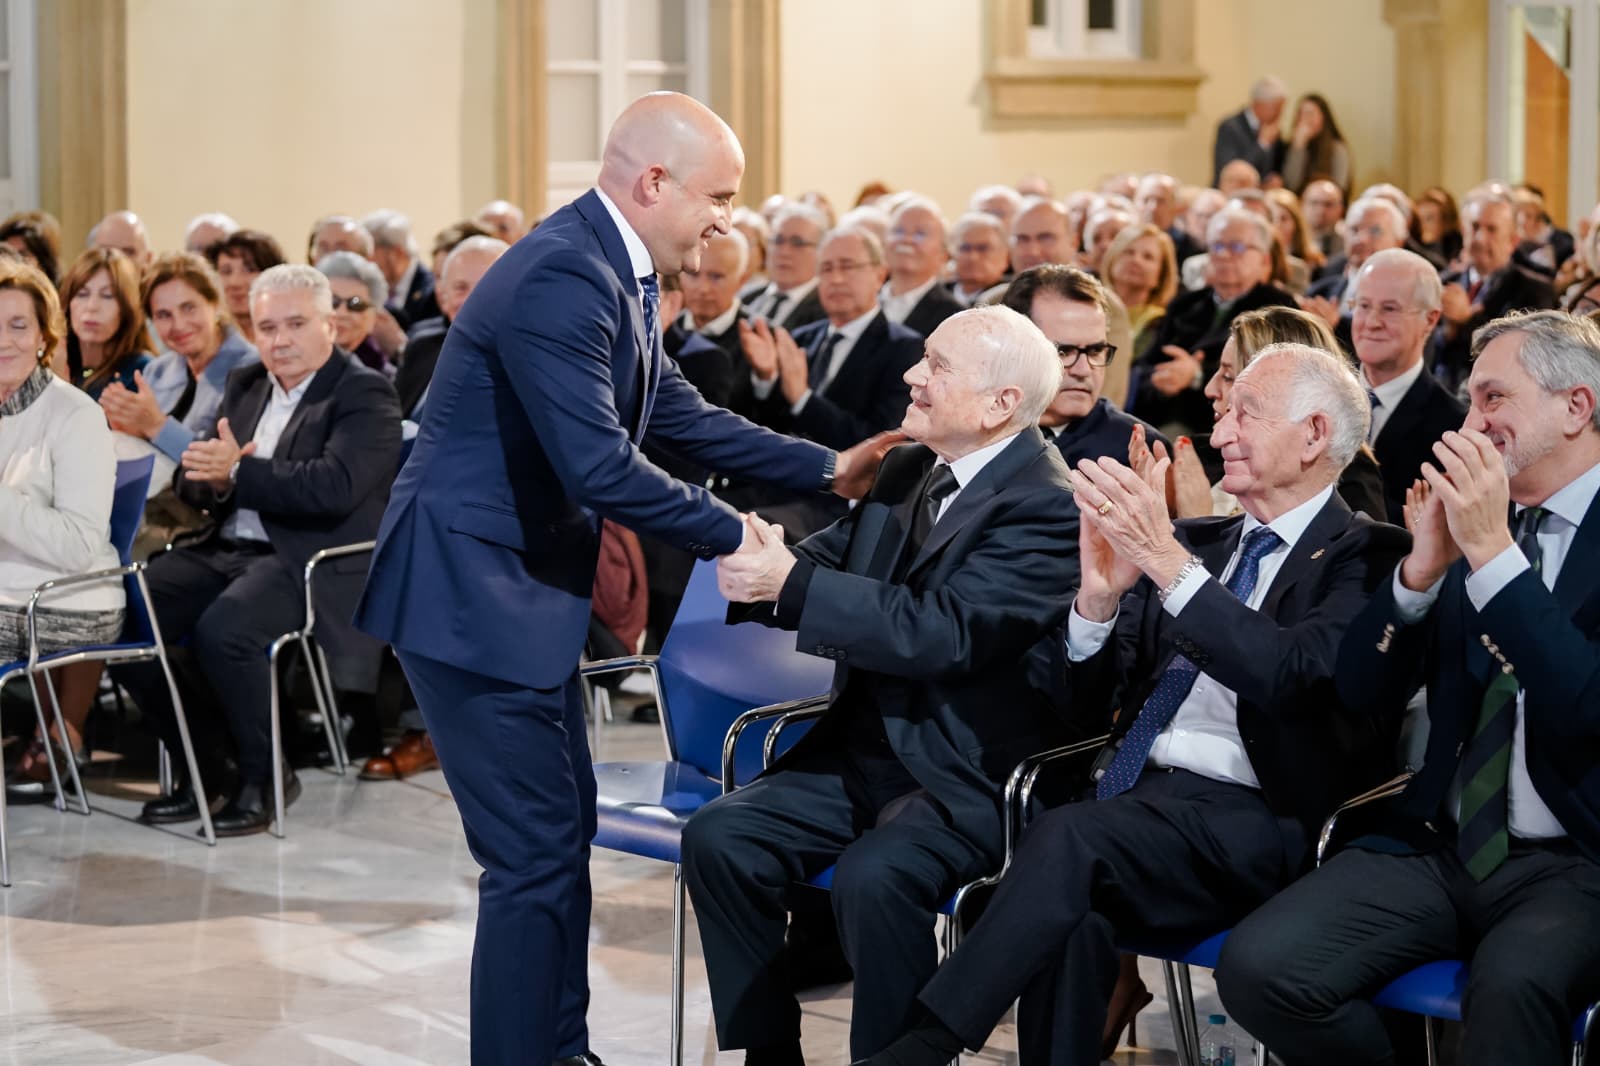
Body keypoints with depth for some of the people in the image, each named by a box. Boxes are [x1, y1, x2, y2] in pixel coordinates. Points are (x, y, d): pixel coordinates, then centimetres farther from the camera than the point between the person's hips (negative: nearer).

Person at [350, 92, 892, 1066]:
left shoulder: (620, 272, 7)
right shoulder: (561, 278, -24)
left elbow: (678, 415, 16)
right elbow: (600, 468, -28)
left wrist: (827, 467, 10)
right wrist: (735, 537, -18)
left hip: (526, 584, 11)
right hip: (470, 590, -11)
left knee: (567, 829, 17)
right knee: (536, 850, -7)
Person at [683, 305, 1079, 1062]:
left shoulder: (1046, 506, -16)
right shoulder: (907, 471, 10)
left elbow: (942, 633, -25)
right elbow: (827, 560, 6)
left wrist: (791, 585, -26)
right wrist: (762, 565, -19)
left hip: (967, 771, -8)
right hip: (865, 746, 8)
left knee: (872, 877, -33)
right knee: (717, 838, -11)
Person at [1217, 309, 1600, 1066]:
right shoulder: (1465, 511, 11)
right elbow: (1363, 693, 7)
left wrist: (1491, 550, -21)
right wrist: (1422, 566, -9)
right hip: (1439, 845, 5)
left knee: (1512, 984, -38)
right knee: (1260, 967, -17)